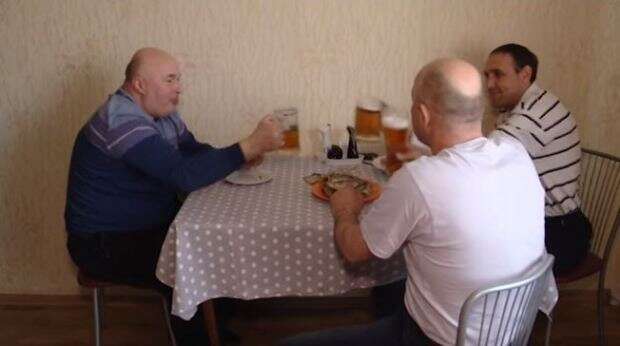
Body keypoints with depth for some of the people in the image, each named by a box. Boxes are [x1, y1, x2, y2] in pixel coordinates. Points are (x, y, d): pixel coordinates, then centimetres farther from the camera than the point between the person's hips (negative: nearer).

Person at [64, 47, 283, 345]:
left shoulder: (161, 112, 4)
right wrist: (251, 145, -33)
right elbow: (185, 175, -35)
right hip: (106, 243, -9)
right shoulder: (122, 121, -27)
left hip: (150, 226, 9)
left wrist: (240, 155, -10)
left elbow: (195, 152, 10)